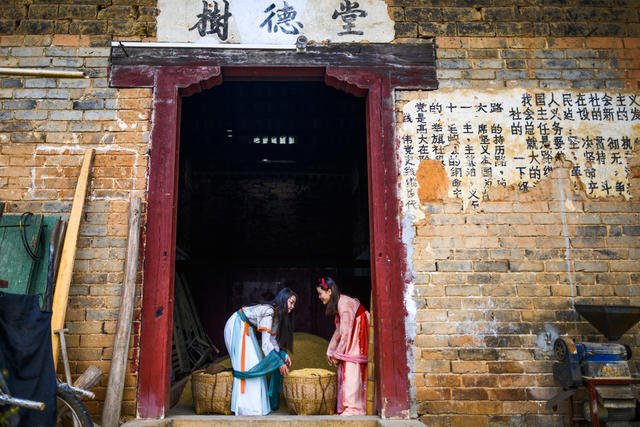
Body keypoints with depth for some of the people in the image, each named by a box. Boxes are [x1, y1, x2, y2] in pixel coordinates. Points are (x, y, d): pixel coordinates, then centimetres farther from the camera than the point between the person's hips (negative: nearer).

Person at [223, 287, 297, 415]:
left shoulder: (277, 314, 1)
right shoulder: (268, 312, -27)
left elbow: (272, 339, 8)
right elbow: (266, 344, -30)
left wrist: (283, 355, -2)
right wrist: (279, 363, -26)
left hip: (245, 328, 10)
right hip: (237, 327, -10)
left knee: (255, 364, 8)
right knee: (247, 365, -11)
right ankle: (247, 406, -7)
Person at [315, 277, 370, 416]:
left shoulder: (344, 304, -21)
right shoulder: (336, 304, 10)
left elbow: (346, 333, -21)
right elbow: (338, 331, 15)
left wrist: (337, 354, -13)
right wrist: (330, 351, 13)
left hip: (360, 337, -9)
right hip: (352, 338, 9)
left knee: (351, 370, -11)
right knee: (344, 370, 7)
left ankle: (353, 409, -7)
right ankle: (344, 407, 13)